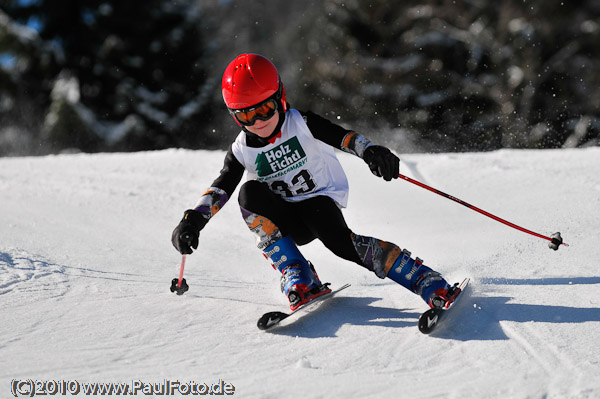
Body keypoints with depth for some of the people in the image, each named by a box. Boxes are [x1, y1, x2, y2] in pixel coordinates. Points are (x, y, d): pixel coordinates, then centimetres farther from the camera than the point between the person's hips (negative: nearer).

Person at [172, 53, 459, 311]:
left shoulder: (301, 124, -9)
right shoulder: (243, 150, -2)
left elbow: (343, 136, -22)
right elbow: (220, 189, -5)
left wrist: (370, 151, -43)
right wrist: (193, 220, -22)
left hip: (321, 201, -3)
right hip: (286, 220, 3)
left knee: (338, 239, -35)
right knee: (250, 193, -26)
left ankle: (429, 283, -31)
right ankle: (299, 281, -27)